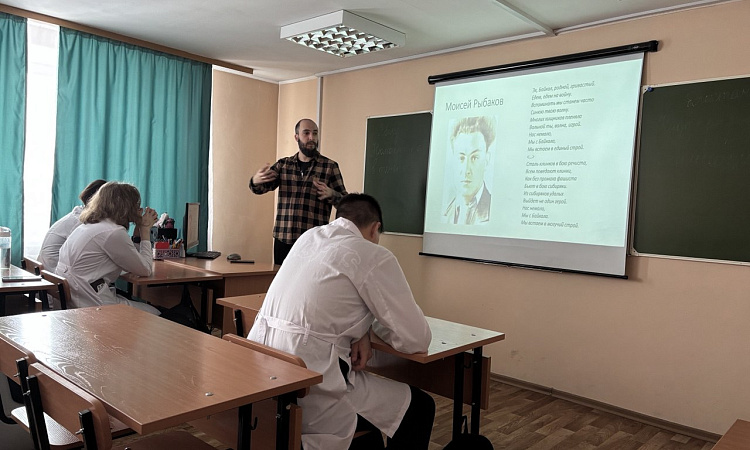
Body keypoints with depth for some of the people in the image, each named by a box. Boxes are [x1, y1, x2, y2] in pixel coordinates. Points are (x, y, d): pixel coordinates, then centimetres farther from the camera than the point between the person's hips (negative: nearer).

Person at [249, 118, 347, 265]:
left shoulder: (330, 166, 3)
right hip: (283, 239, 2)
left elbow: (345, 201, 2)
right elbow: (261, 188, 4)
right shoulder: (283, 164, 11)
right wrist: (255, 181, -19)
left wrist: (331, 194, -20)